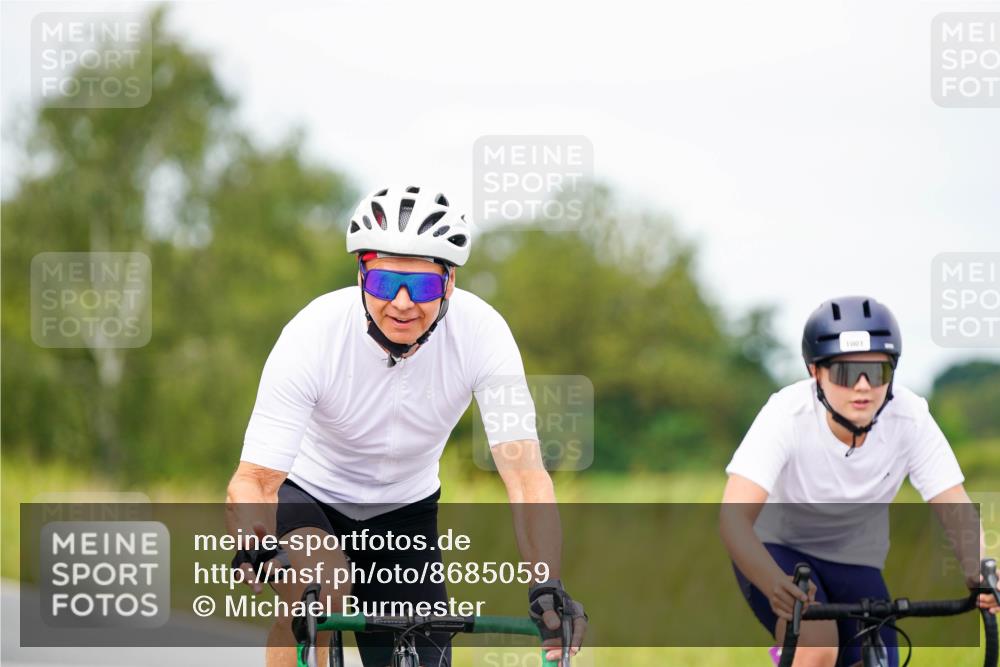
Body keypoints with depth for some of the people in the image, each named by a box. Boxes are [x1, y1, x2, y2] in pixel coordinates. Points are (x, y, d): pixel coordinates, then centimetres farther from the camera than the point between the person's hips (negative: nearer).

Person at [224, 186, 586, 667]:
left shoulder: (480, 330, -26)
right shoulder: (313, 334, -30)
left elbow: (525, 474, -29)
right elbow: (254, 478, -32)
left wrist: (546, 586, -44)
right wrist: (253, 545, -55)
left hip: (404, 513, 3)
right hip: (308, 497, -3)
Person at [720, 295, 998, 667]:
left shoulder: (911, 418, -23)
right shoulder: (788, 414, -30)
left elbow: (955, 510, -24)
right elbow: (733, 516, -39)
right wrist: (775, 584, -58)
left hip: (854, 564, 4)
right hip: (775, 551, -4)